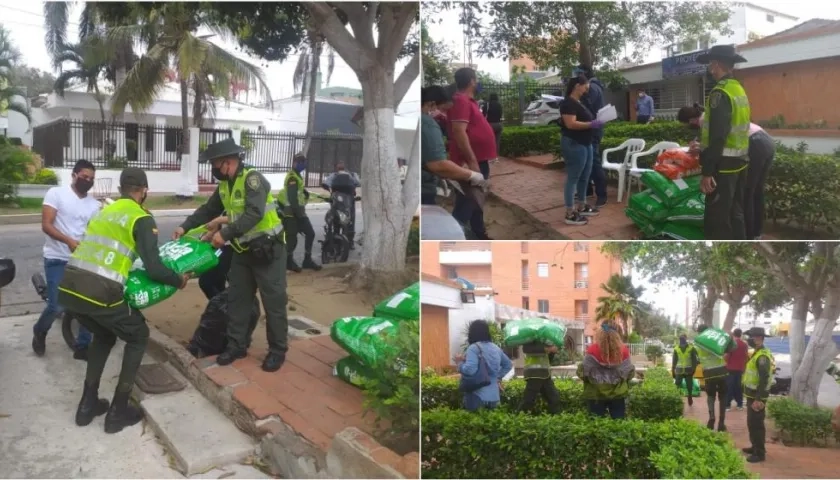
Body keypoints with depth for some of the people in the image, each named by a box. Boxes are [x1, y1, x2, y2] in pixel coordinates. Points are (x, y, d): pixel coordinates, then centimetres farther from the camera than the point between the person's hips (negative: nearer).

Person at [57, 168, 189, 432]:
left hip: (69, 287, 7)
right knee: (138, 337, 17)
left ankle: (87, 405, 31)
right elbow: (154, 269, -8)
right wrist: (179, 280, 10)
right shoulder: (142, 219, 1)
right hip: (99, 292, -7)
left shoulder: (104, 212, 22)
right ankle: (118, 412, 17)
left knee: (104, 335, 31)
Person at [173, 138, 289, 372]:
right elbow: (208, 210, 19)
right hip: (243, 250, 9)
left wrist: (225, 234, -29)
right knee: (237, 298, 12)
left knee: (273, 301, -1)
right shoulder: (225, 185, 8)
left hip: (267, 249, -8)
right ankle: (236, 345, 23)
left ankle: (277, 350, 10)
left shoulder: (252, 179, -19)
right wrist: (185, 227, 9)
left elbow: (254, 214, -29)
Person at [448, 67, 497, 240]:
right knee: (465, 205, -9)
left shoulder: (468, 100, 16)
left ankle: (480, 236, 31)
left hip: (479, 160, 10)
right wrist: (472, 161, -29)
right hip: (472, 162, -10)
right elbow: (459, 132, -26)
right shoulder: (461, 101, -16)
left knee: (476, 202, 19)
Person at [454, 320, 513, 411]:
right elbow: (509, 364, 23)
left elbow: (469, 370, -24)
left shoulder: (473, 348, -13)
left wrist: (459, 362, -7)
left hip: (477, 397, -7)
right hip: (494, 396, 7)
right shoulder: (496, 348, 12)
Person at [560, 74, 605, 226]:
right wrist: (591, 124, -20)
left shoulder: (579, 103, 16)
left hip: (585, 144, 10)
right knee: (573, 178, -7)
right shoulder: (569, 103, -14)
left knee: (584, 177, 16)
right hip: (574, 145, -10)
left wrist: (595, 122, 10)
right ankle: (570, 214, -3)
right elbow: (571, 124, -25)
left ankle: (581, 207, 27)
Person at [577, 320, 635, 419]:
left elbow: (583, 372, -10)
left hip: (596, 393, -2)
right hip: (618, 393, 2)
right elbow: (630, 373, 2)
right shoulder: (624, 350, -6)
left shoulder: (592, 350, -14)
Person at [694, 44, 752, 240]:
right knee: (736, 213, 16)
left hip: (724, 165, -10)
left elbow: (717, 136, -22)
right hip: (739, 161, 10)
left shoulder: (720, 93, -17)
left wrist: (707, 172, -21)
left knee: (716, 219, -6)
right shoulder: (739, 89, 13)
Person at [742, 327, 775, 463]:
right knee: (752, 423, 18)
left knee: (756, 424, -3)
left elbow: (764, 379, -26)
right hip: (752, 395, 10)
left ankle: (760, 453, 5)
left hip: (757, 397, -10)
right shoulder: (757, 353, 11)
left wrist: (758, 399, -26)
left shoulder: (762, 356, -22)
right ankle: (755, 447, 29)